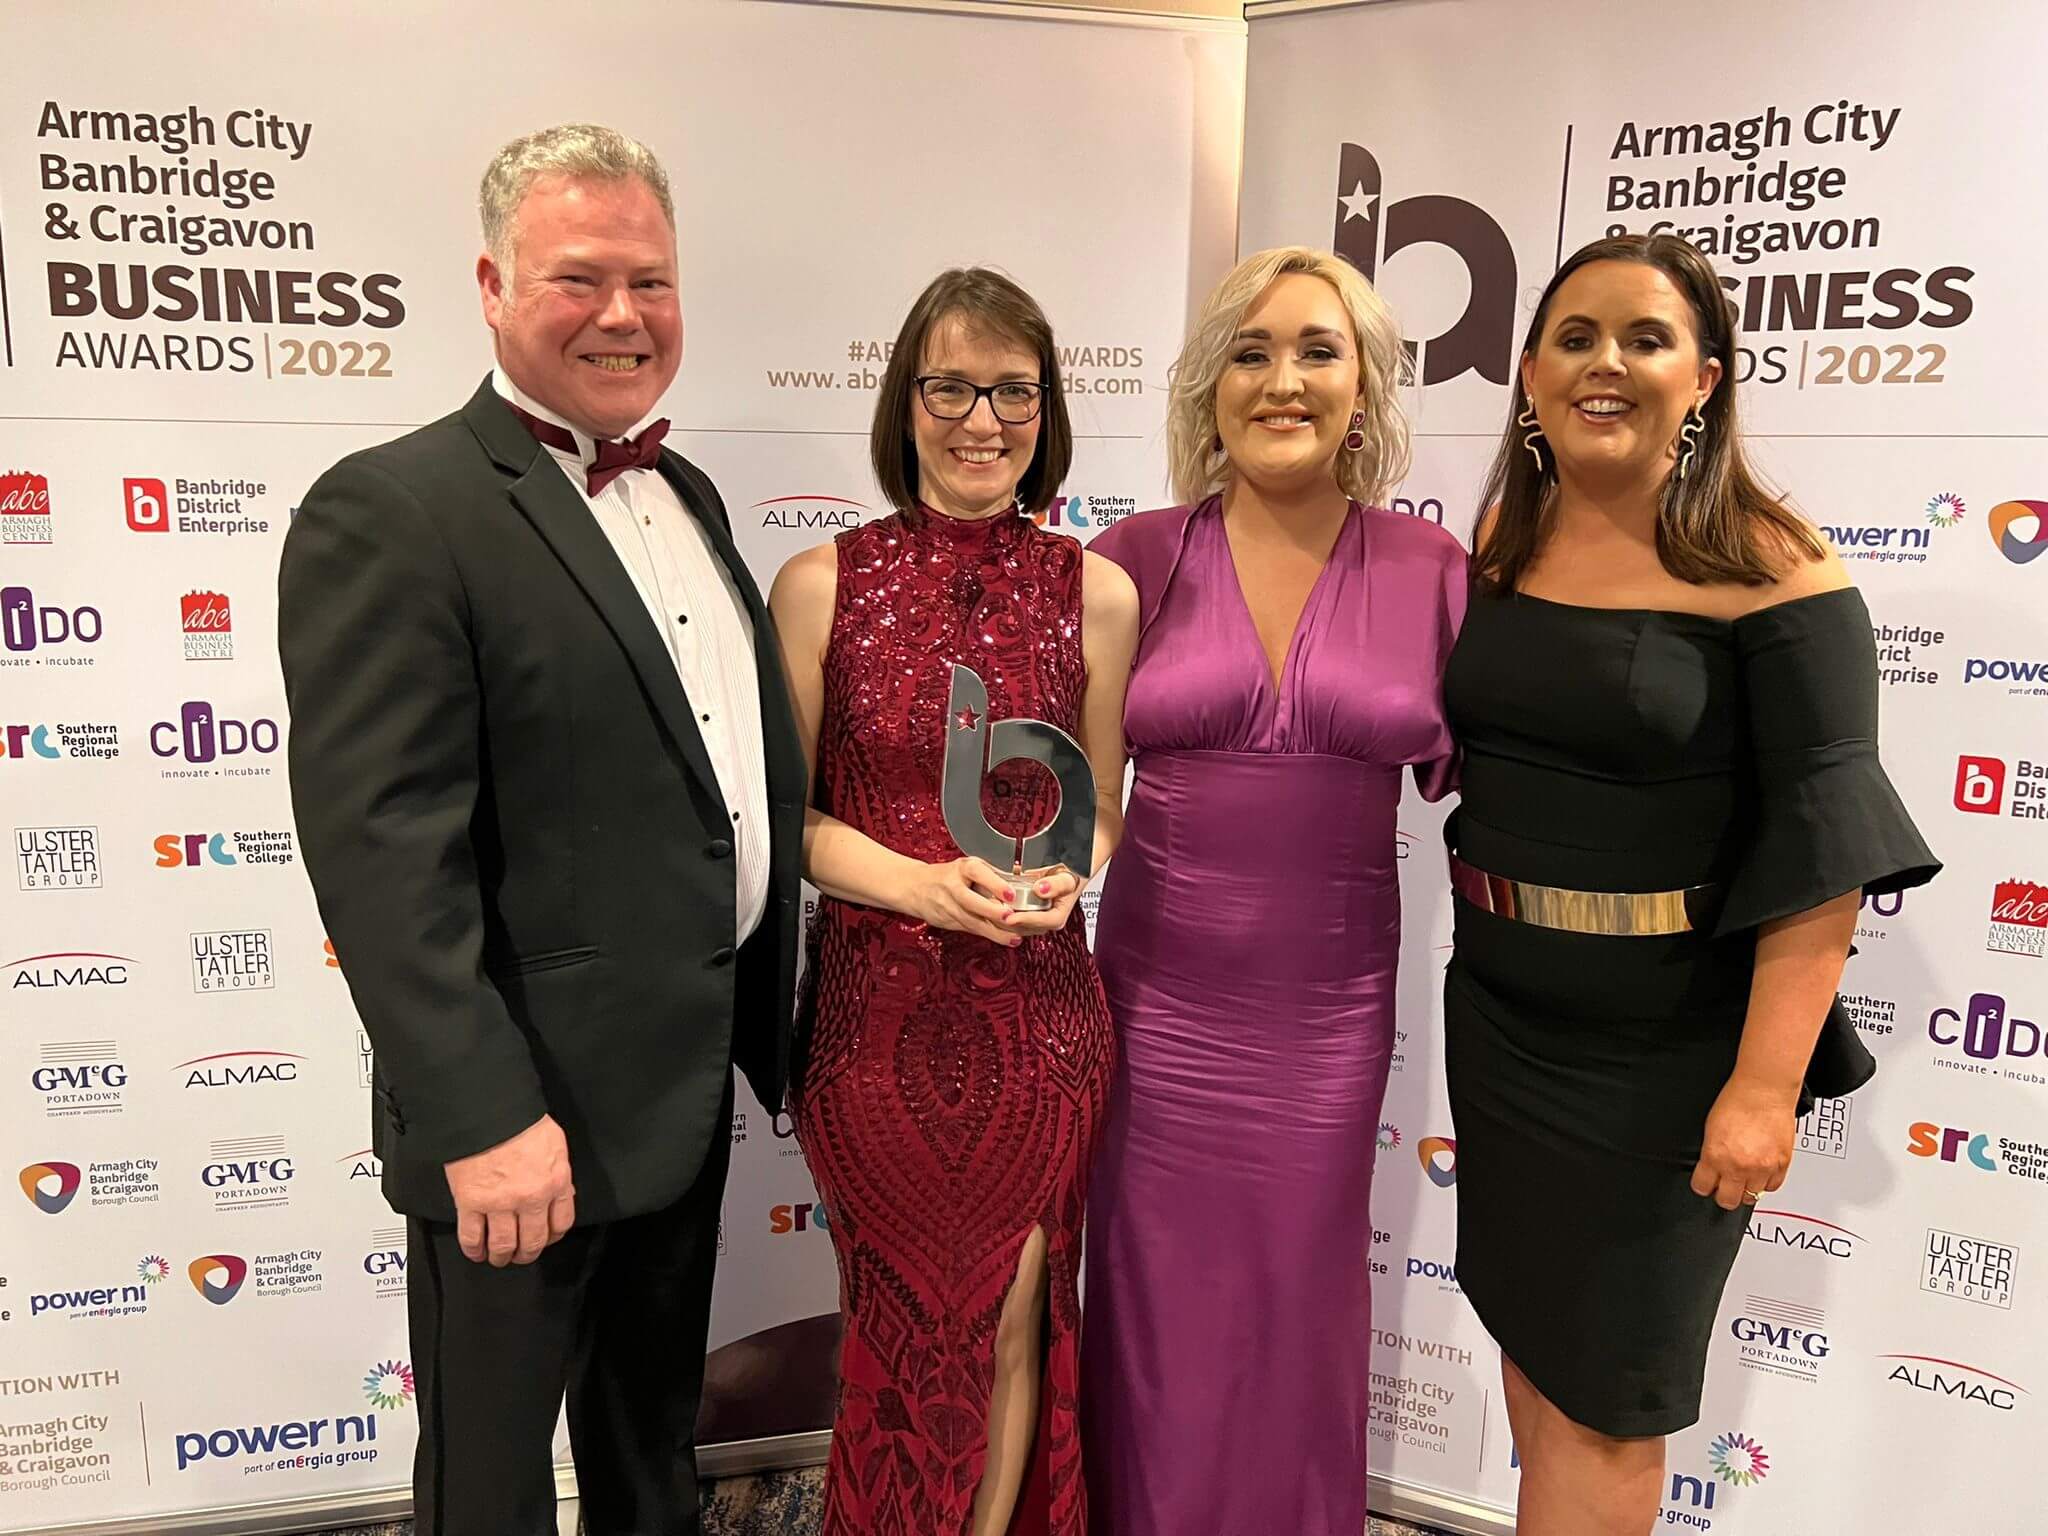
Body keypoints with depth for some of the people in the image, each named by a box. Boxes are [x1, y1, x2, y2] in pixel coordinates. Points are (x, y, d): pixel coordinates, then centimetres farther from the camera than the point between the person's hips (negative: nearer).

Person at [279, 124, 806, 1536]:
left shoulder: (689, 496, 9)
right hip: (527, 1115, -7)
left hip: (693, 1084, 7)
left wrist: (769, 1018, 13)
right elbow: (381, 850, -22)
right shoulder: (389, 514, -16)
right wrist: (482, 1117, -23)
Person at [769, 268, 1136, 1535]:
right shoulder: (821, 586, -4)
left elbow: (1102, 811, 9)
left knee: (1014, 1328, 15)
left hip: (1041, 1013, 1)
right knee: (908, 1333, 16)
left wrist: (1062, 869, -13)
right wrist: (926, 884, -17)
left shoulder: (1097, 594, -1)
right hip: (877, 1013, 0)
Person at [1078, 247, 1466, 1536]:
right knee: (1159, 1300, 15)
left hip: (1330, 1003, 1)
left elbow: (1462, 771, 7)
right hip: (1160, 991, 0)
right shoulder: (1140, 557, -4)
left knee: (1303, 1300, 19)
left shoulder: (1432, 569, -2)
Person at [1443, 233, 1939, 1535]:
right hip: (1498, 1007, 6)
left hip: (1664, 1040, -5)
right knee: (1527, 1337, 20)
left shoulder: (1769, 568, -14)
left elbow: (1825, 843, -17)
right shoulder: (1499, 551, 3)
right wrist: (1485, 925, 5)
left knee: (1604, 1393, 9)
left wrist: (1765, 1088, -19)